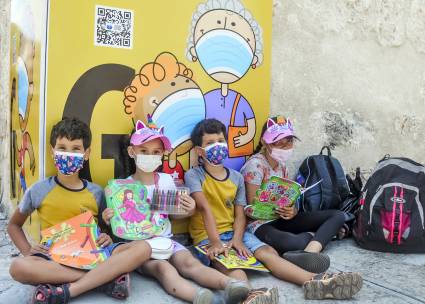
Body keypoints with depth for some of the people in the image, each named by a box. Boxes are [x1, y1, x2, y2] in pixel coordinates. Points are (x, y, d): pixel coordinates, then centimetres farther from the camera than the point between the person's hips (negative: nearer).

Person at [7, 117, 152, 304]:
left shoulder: (96, 192, 6)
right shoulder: (39, 190, 4)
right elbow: (14, 225, 18)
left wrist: (107, 238, -7)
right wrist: (27, 250, -1)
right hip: (54, 258, -1)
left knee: (143, 248, -23)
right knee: (18, 267, -35)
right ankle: (106, 278, -26)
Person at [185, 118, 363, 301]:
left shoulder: (236, 177, 10)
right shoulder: (194, 175, -3)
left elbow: (240, 214, 5)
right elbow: (204, 207, -17)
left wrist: (237, 239, -14)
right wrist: (215, 242, -27)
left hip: (234, 231, 5)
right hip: (207, 237, -4)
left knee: (267, 252, -21)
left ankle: (315, 281, -38)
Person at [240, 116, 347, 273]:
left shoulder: (281, 165, 11)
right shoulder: (255, 165, -13)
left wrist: (293, 211, -18)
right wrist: (283, 210, -20)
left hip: (281, 219, 8)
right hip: (260, 224, -8)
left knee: (337, 215, -6)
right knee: (297, 243, -40)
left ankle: (310, 251, -29)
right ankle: (311, 236, -6)